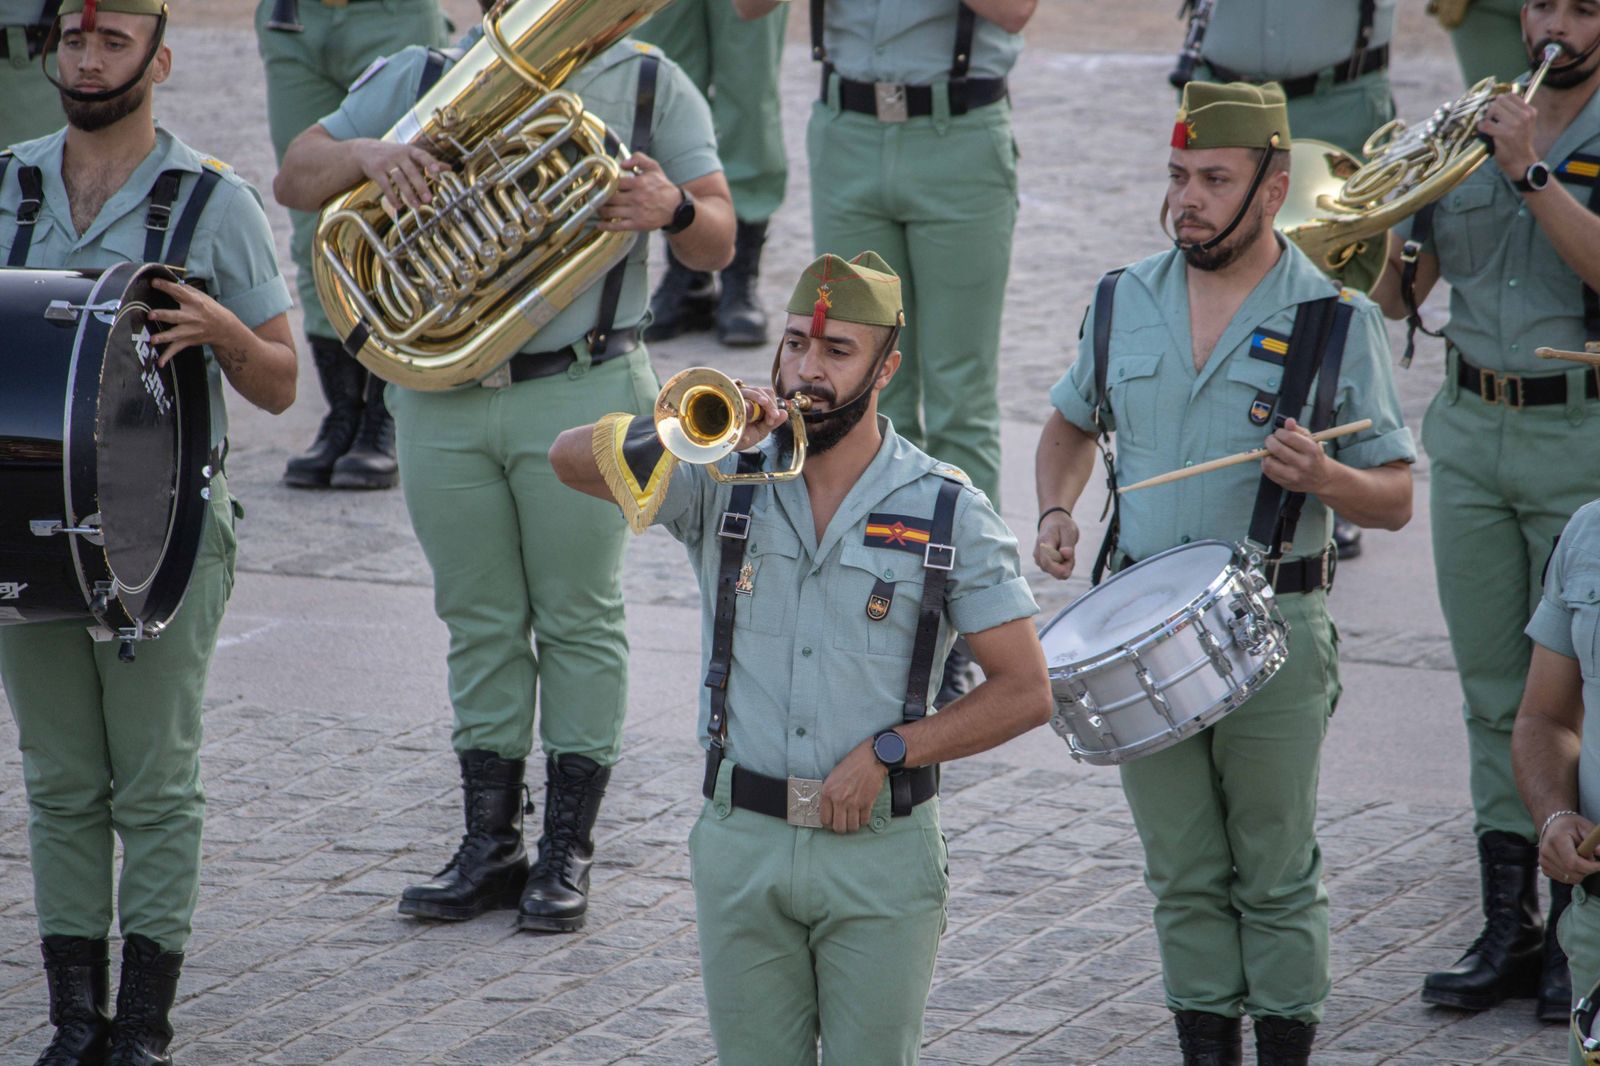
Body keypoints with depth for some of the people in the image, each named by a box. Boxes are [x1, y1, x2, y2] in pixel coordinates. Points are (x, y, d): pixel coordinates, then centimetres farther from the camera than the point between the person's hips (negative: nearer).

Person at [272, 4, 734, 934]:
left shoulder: (647, 83, 3)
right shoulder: (422, 79, 8)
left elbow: (718, 242, 0)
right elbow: (296, 179, 3)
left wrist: (673, 210, -24)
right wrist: (367, 153, -18)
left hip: (579, 395, -2)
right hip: (440, 396, 3)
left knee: (579, 621, 3)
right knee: (480, 623, 9)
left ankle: (569, 851, 11)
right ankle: (490, 846, 17)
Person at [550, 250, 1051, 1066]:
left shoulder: (948, 512, -2)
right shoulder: (723, 476, 4)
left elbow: (1025, 691, -3)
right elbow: (574, 460, -8)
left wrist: (887, 751, -13)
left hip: (880, 853, -2)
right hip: (742, 842, 2)